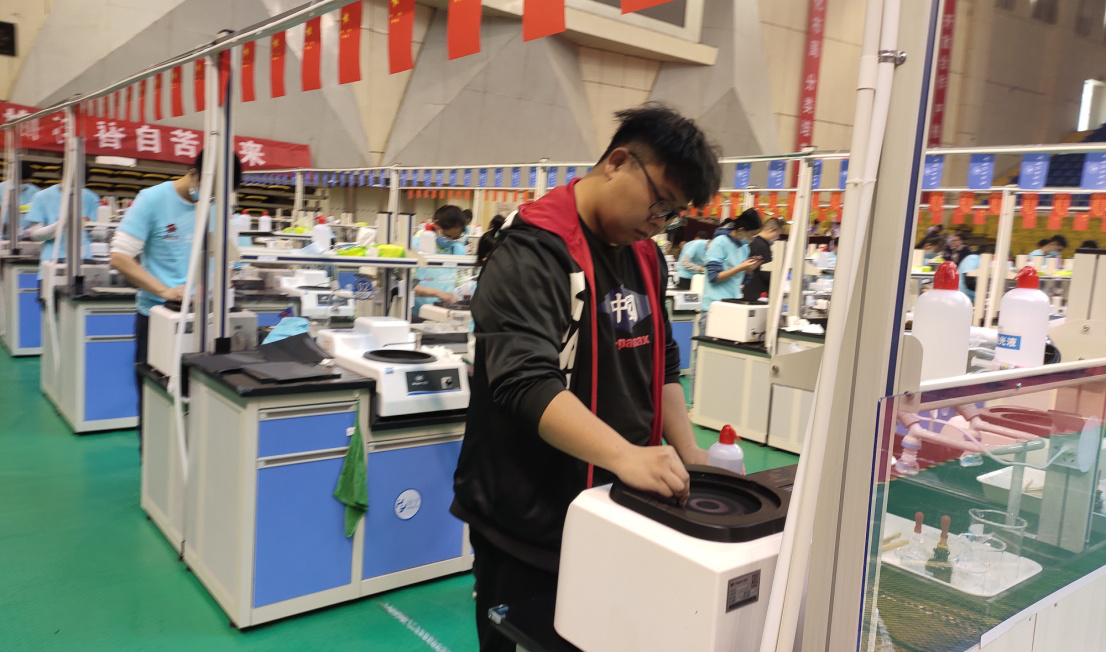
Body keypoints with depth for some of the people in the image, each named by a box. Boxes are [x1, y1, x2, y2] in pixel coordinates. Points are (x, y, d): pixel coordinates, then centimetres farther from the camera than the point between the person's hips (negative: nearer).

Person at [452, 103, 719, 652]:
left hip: (612, 510, 8)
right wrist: (625, 456, -39)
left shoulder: (646, 258, 8)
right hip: (529, 523, -7)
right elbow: (526, 381, -29)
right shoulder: (534, 252, -18)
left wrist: (687, 453, 4)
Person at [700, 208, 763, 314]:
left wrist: (750, 268, -4)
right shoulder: (719, 243, -10)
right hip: (715, 305, -6)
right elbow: (713, 277, -14)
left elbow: (741, 281, 15)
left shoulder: (744, 247, 10)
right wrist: (740, 268, -19)